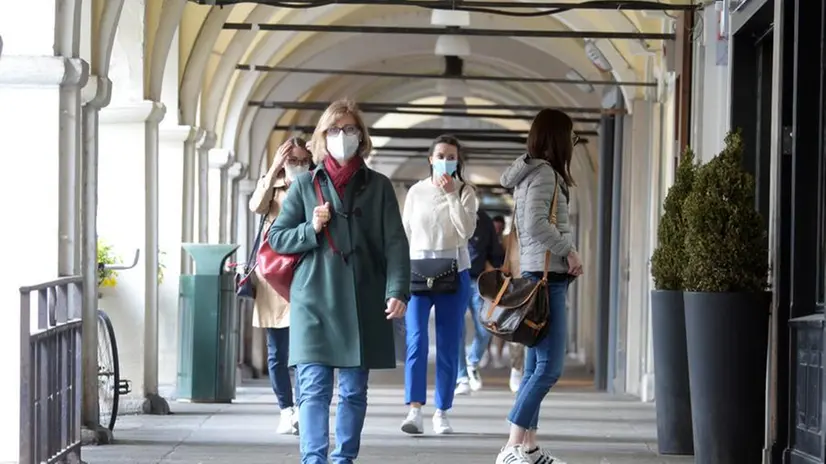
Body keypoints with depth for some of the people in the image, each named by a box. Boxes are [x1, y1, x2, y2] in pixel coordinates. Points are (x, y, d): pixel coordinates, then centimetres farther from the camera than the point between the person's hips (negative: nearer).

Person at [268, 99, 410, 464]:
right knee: (314, 388, -8)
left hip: (362, 303, 1)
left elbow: (395, 243, 2)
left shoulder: (378, 187, 8)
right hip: (314, 300, -1)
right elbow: (277, 238, 10)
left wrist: (397, 291, -10)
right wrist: (312, 229, -8)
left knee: (354, 390, 6)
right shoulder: (304, 185, 8)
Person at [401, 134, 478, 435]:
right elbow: (405, 232, 10)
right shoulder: (416, 191, 7)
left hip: (454, 273, 0)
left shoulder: (465, 192, 4)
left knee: (449, 344, 3)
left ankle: (442, 413, 10)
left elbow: (467, 231, -10)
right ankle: (415, 410, -20)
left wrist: (451, 195, -13)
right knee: (416, 340, -14)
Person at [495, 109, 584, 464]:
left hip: (540, 277, 10)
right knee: (549, 368, -12)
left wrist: (565, 252, 7)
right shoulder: (544, 173, -12)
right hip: (546, 277, -10)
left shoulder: (533, 173, 18)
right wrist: (568, 249, -12)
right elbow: (537, 225, -23)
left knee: (537, 367, 11)